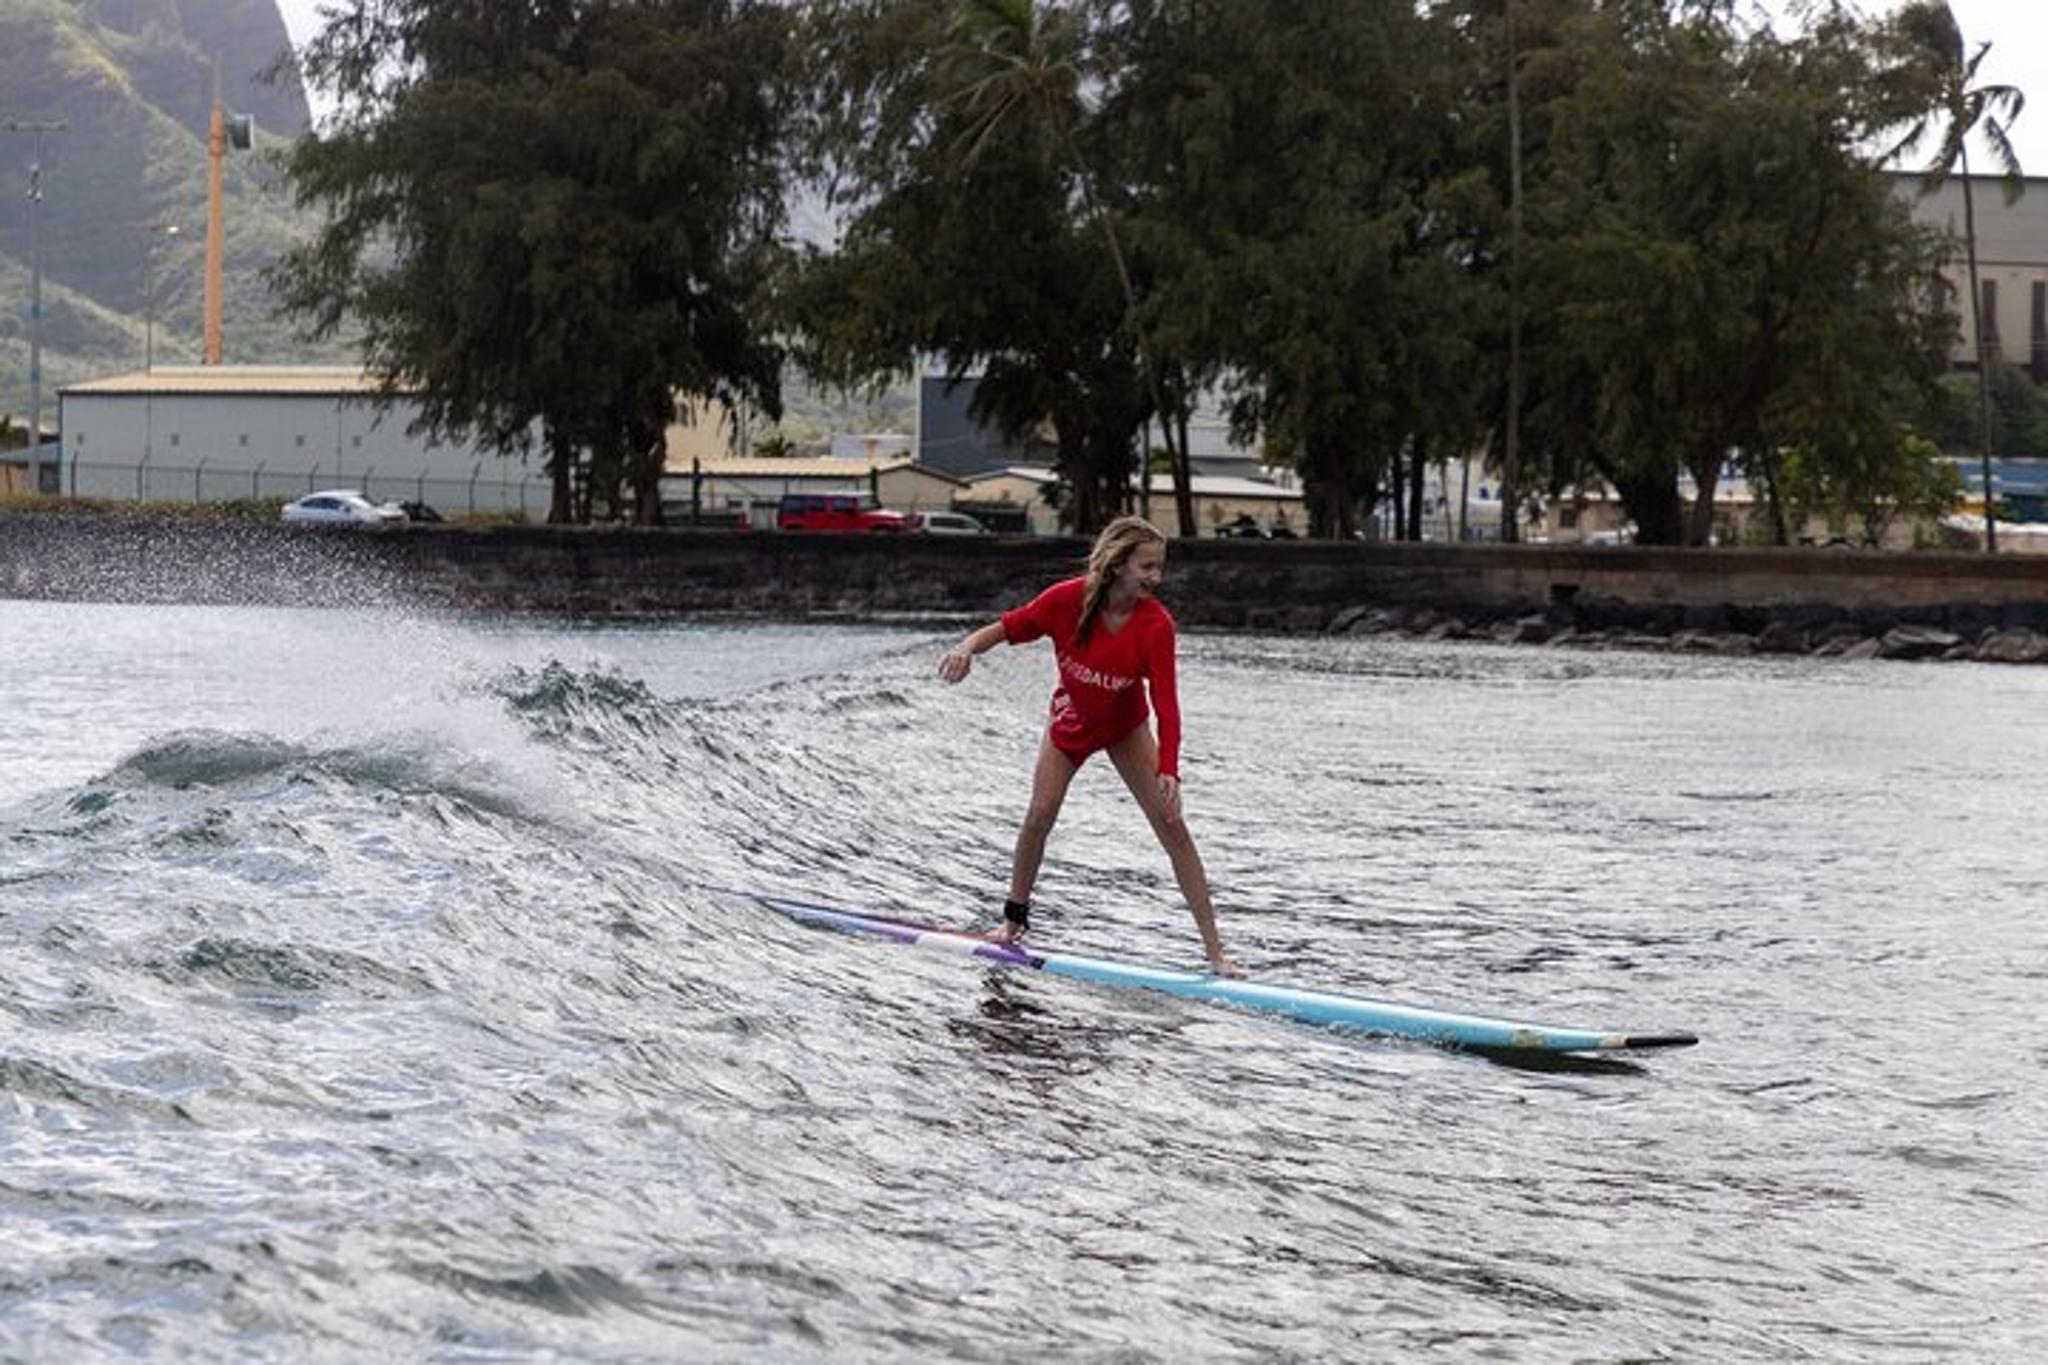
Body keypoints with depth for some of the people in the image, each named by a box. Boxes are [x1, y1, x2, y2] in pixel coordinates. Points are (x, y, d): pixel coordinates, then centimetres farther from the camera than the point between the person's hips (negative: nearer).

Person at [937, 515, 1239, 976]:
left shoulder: (1156, 625, -29)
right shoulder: (1069, 599, -28)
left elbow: (1165, 705, -29)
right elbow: (1009, 627, -15)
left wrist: (1168, 772, -38)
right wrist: (968, 647, -35)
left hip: (1124, 727, 0)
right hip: (1070, 719, 1)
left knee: (1173, 824, -8)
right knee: (1041, 813, -14)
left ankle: (1214, 950, -6)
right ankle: (1014, 918, 11)